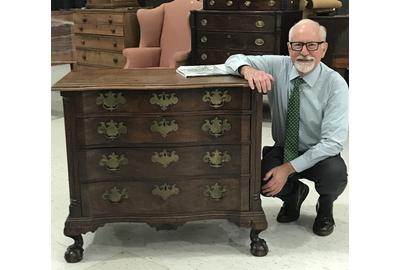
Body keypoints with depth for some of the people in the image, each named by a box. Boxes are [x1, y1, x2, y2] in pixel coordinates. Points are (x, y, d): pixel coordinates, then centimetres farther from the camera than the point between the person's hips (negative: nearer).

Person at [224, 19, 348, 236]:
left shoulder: (335, 84, -19)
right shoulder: (277, 67, -11)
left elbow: (333, 141, -23)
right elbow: (234, 60, -8)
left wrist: (289, 168, -31)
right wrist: (248, 70, -34)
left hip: (318, 155, -2)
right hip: (282, 150, 3)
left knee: (335, 173, -34)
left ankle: (325, 205, 6)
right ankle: (294, 193, 13)